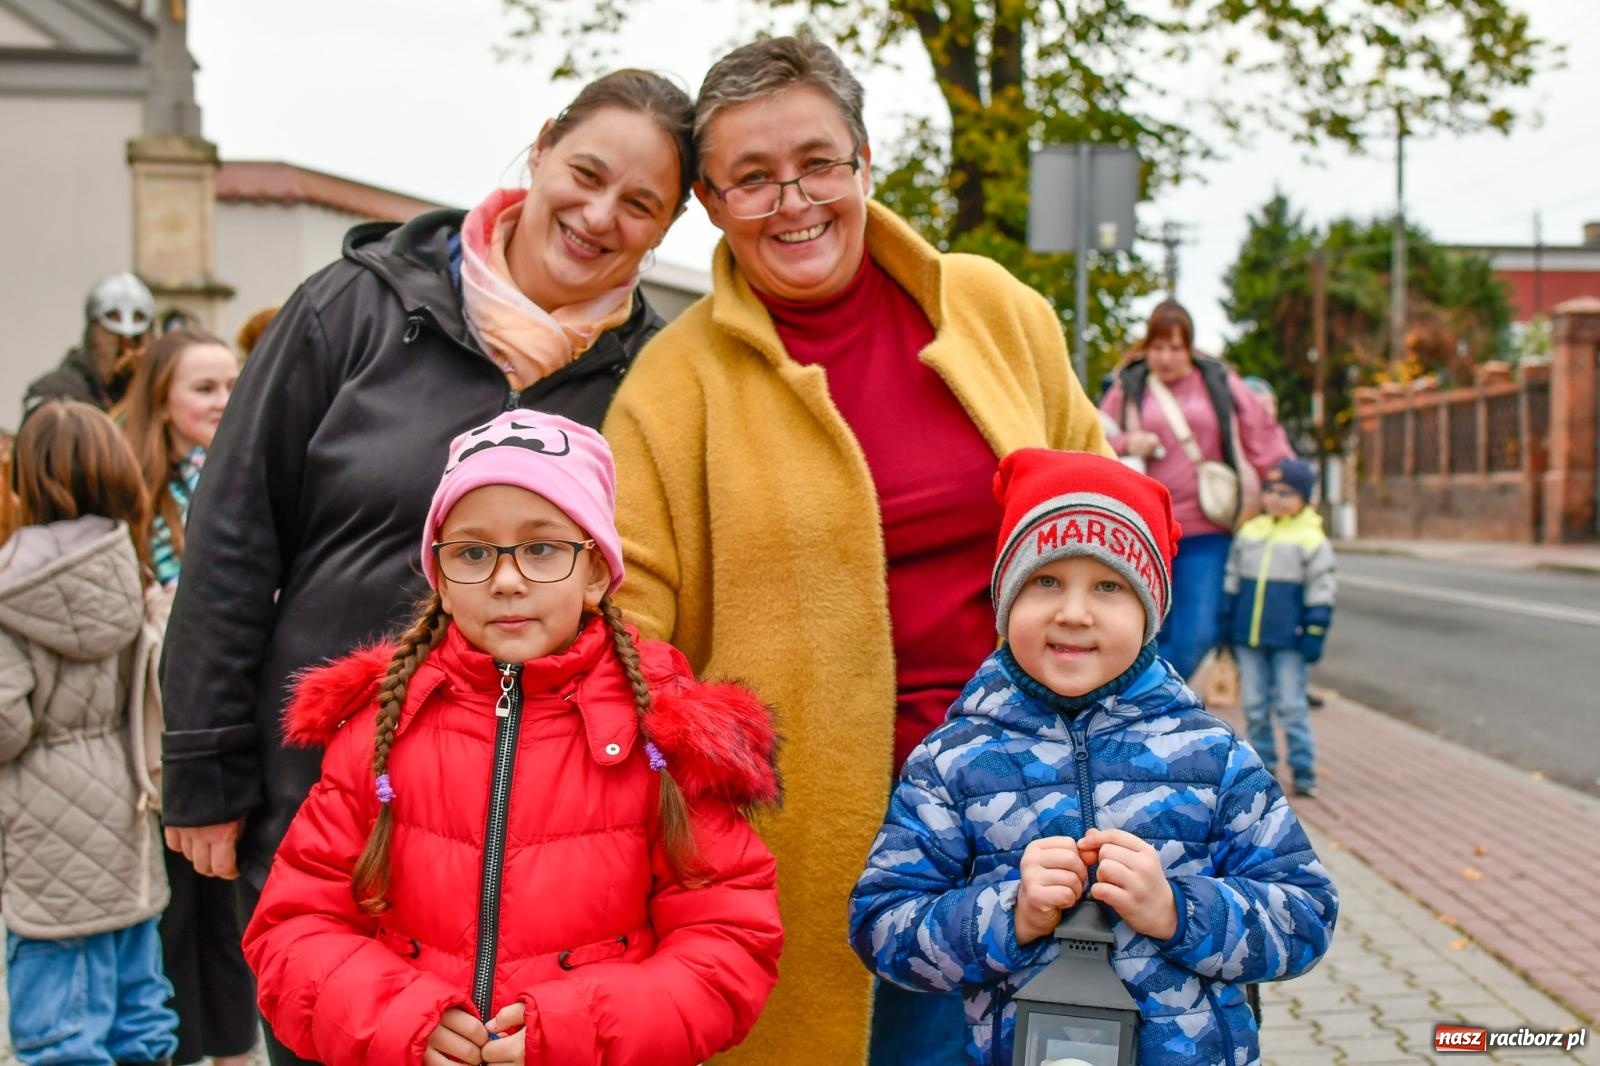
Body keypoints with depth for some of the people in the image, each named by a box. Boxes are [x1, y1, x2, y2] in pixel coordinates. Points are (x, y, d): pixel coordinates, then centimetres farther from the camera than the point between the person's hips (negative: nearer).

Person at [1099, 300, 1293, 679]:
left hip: (1208, 533, 0)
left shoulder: (1219, 382, 7)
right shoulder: (1128, 386, 7)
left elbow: (1264, 439, 10)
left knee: (1197, 636, -7)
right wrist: (1126, 444, -10)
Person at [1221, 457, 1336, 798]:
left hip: (1288, 638, -4)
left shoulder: (1312, 539, -3)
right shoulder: (1248, 532, 8)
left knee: (1290, 706, 0)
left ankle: (1304, 770, 9)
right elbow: (1232, 581, 15)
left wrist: (1315, 632, -8)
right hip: (1247, 637, 4)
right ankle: (1264, 766, 19)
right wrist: (1227, 623, 13)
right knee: (1255, 706, 9)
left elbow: (1321, 590, -3)